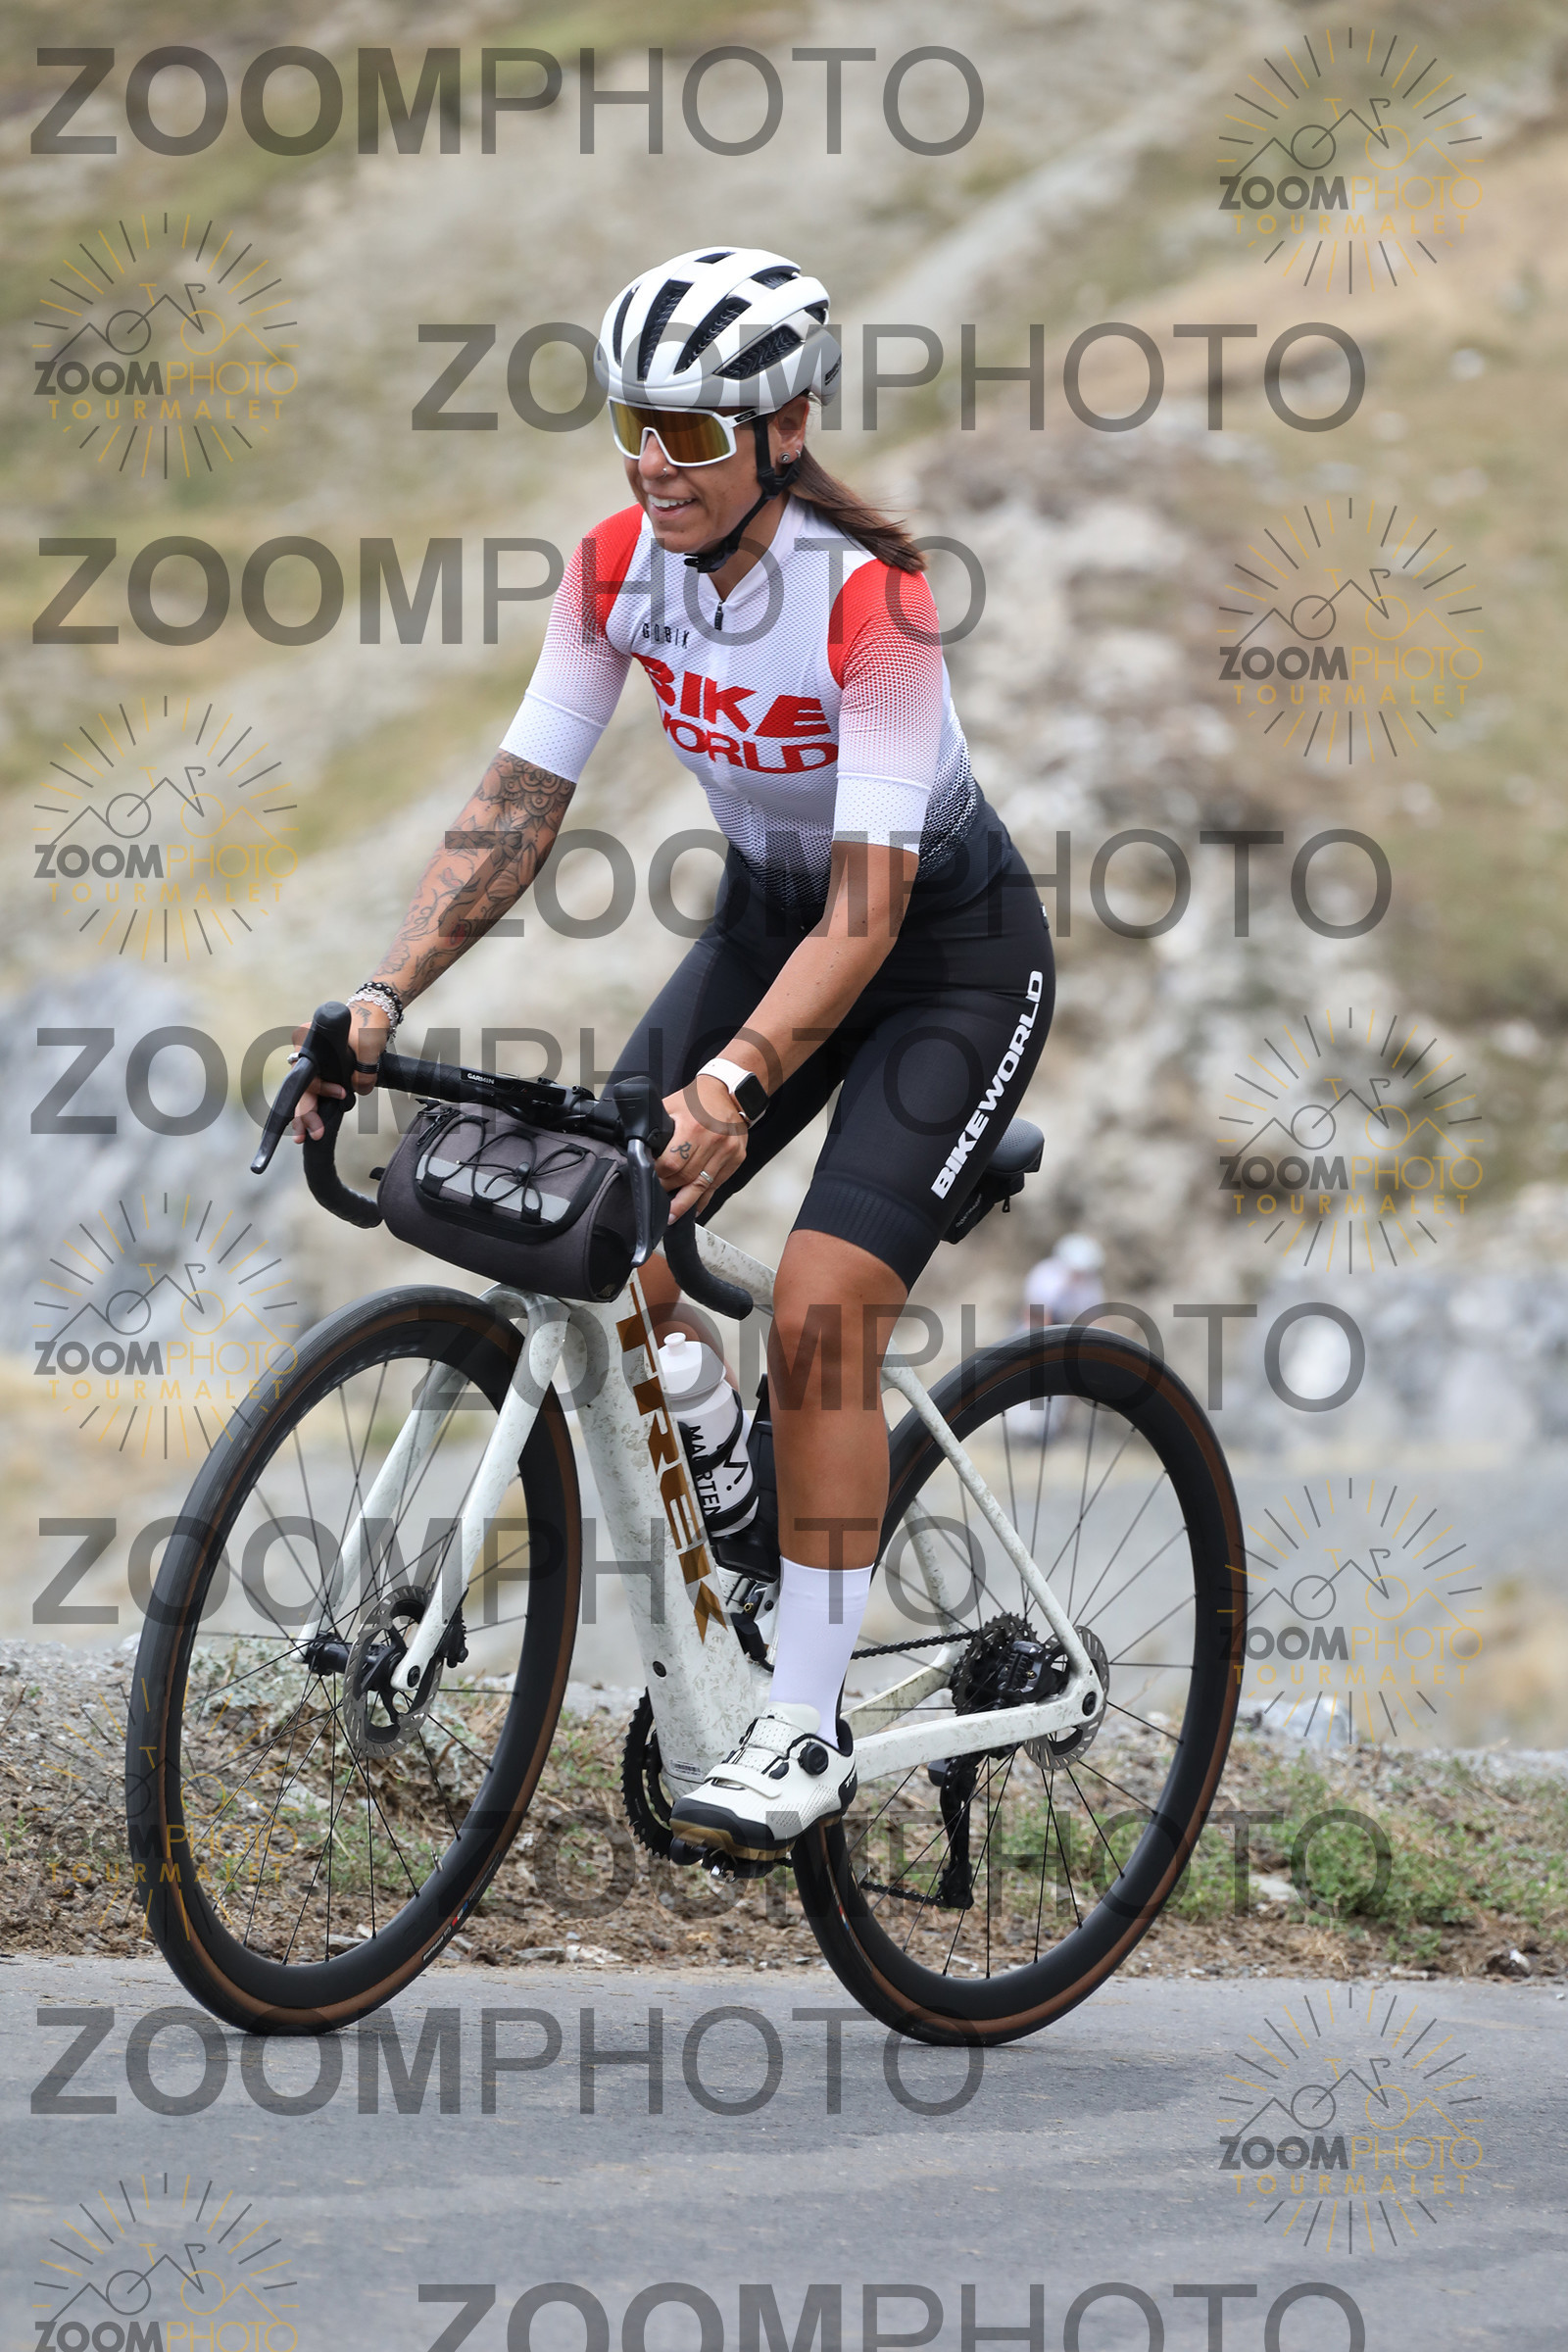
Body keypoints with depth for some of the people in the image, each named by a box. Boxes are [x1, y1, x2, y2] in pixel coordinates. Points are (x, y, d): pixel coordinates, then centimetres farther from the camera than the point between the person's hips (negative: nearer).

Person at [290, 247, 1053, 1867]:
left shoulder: (868, 597, -31)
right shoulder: (621, 565, -13)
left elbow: (869, 907, -35)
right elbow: (517, 802, -12)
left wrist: (735, 1082, -48)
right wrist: (382, 996, -25)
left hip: (950, 947, -6)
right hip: (767, 911, 6)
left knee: (818, 1309, -21)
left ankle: (806, 1734, -11)